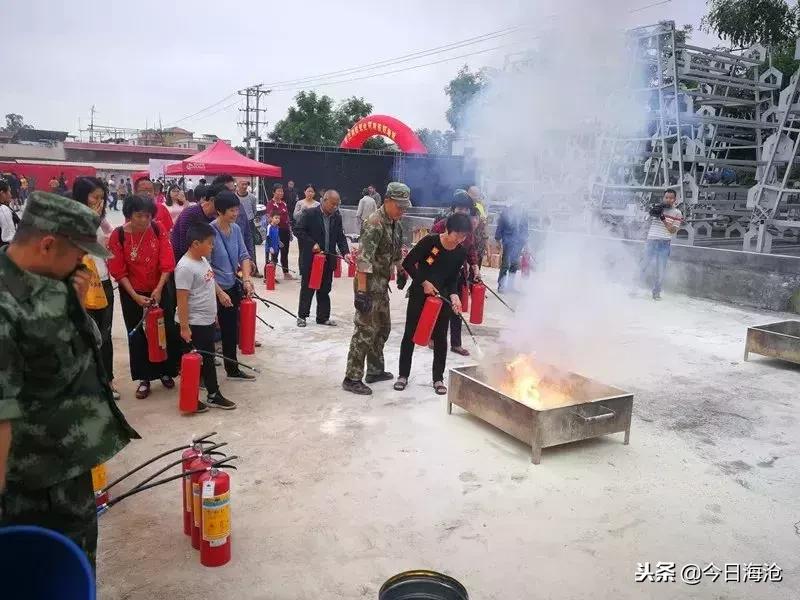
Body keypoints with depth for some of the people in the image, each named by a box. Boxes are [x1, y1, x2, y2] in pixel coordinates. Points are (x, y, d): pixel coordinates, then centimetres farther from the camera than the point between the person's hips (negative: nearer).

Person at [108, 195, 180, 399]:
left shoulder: (158, 230, -9)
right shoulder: (118, 235, -12)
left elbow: (167, 263, -10)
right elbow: (119, 271, -11)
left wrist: (159, 289, -18)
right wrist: (135, 296, -16)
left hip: (160, 290, 1)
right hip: (132, 293, -1)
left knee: (166, 331, 7)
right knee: (138, 335, 6)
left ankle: (165, 372, 25)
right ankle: (145, 378, 19)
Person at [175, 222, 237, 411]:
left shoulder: (203, 260, 6)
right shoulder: (185, 267, -22)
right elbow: (182, 299, -22)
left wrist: (220, 292, 16)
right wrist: (184, 327, -22)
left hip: (208, 321, 9)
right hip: (194, 324, -9)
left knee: (208, 360, 18)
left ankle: (213, 395, 29)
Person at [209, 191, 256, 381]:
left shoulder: (236, 229, 0)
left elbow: (243, 255, 5)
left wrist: (246, 279, -9)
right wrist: (219, 293, -18)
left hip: (232, 287, 7)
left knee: (231, 330, 17)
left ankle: (232, 370, 31)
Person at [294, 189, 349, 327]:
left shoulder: (337, 217, 5)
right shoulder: (310, 214, -9)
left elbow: (341, 237, 8)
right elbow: (298, 230, -10)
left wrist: (346, 252, -7)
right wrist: (312, 244, -16)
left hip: (328, 259, 5)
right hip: (310, 258, -4)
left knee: (325, 290, 10)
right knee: (307, 288, 5)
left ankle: (323, 317, 19)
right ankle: (302, 316, 18)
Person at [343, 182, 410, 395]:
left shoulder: (396, 224, 9)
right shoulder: (374, 224, -20)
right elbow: (363, 259, -25)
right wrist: (361, 291, -28)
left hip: (382, 284, 9)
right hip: (369, 284, -9)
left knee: (383, 327, 17)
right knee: (365, 331, -5)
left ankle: (375, 370, 31)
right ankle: (352, 378, 4)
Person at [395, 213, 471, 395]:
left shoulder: (461, 253, -4)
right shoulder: (430, 241, -17)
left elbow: (453, 280, 3)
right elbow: (408, 263, -14)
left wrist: (454, 295, -15)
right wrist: (424, 282, -18)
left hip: (442, 298, 3)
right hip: (419, 295, -3)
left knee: (440, 338, 6)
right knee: (410, 334, 5)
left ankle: (438, 378, 20)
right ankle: (403, 375, 19)